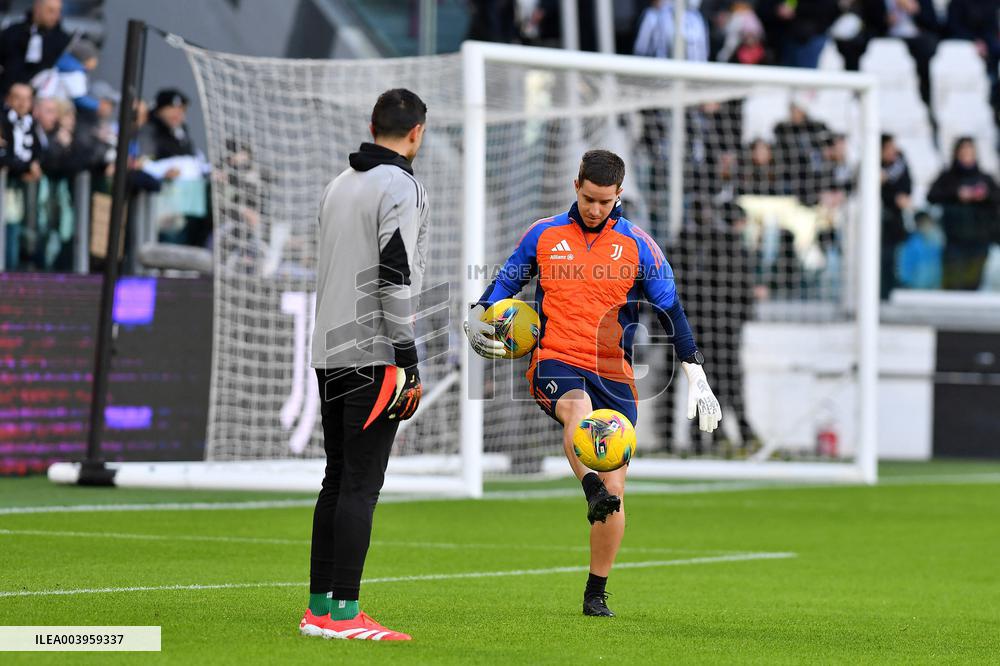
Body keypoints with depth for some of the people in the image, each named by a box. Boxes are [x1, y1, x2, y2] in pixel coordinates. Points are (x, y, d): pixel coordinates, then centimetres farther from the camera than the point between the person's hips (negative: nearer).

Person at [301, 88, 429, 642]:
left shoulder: (337, 187, 16)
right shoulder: (400, 189, -10)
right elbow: (396, 280, -17)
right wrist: (407, 362, -16)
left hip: (330, 353, 8)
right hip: (373, 357, -8)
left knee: (337, 480, 11)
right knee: (361, 483, -8)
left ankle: (319, 606, 11)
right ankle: (343, 613, -10)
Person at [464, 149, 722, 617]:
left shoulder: (638, 245, 4)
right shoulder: (543, 235, 6)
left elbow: (671, 311, 8)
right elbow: (506, 282, 19)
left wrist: (697, 378, 6)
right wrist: (477, 317, 0)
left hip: (613, 375, 1)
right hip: (555, 362, -1)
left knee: (614, 488, -4)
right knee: (578, 407, -38)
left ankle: (596, 594, 10)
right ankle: (592, 492, -62)